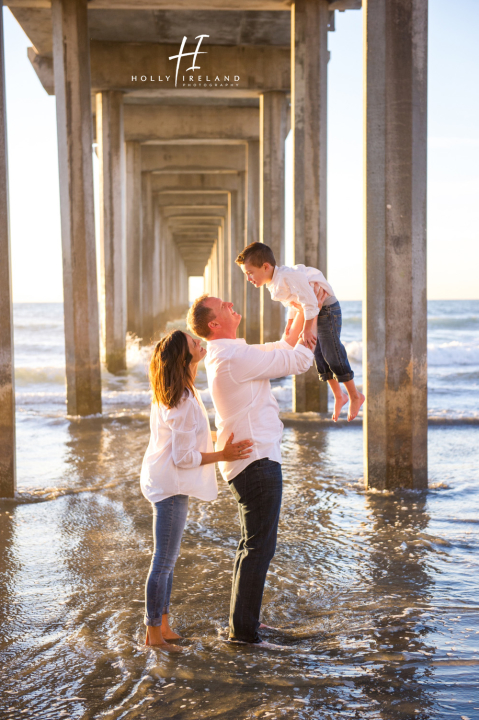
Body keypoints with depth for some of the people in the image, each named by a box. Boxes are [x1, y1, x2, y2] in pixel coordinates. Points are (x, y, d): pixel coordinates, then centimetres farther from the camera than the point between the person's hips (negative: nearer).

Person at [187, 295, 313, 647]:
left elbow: (284, 347, 24)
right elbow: (300, 360, -15)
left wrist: (302, 313, 17)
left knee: (252, 544, 19)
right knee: (260, 546, -5)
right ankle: (243, 630, 2)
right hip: (257, 460, -11)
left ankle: (242, 620, 29)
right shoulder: (235, 357, -20)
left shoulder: (228, 353, 13)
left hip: (247, 462, 11)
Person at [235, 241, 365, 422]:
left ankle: (355, 396, 8)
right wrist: (289, 324, 21)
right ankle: (339, 397, 24)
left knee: (332, 355, -6)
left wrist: (307, 329, -29)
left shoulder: (288, 276, -30)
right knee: (319, 356, 11)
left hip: (326, 308, -10)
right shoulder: (274, 284, 3)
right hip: (315, 312, 10)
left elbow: (310, 302, -32)